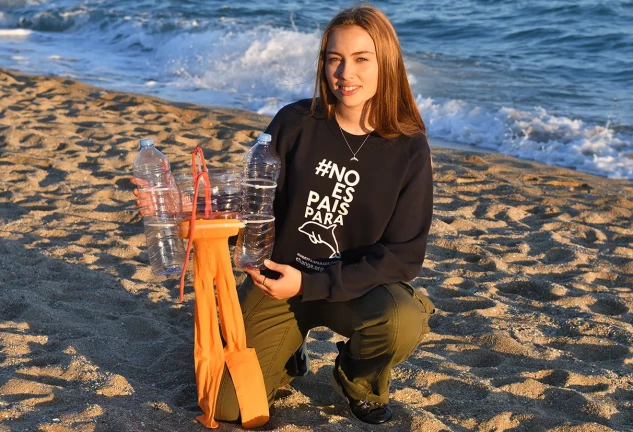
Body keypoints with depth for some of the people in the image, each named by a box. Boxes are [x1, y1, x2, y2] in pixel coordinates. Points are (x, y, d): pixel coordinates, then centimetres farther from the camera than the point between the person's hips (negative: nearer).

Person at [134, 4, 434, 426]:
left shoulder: (409, 149, -14)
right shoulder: (295, 123, -11)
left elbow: (403, 254, -14)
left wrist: (311, 285, -21)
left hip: (359, 284, -1)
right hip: (278, 279, 1)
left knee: (404, 321, -34)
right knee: (228, 405, -6)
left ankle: (358, 378, 3)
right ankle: (288, 355, 28)